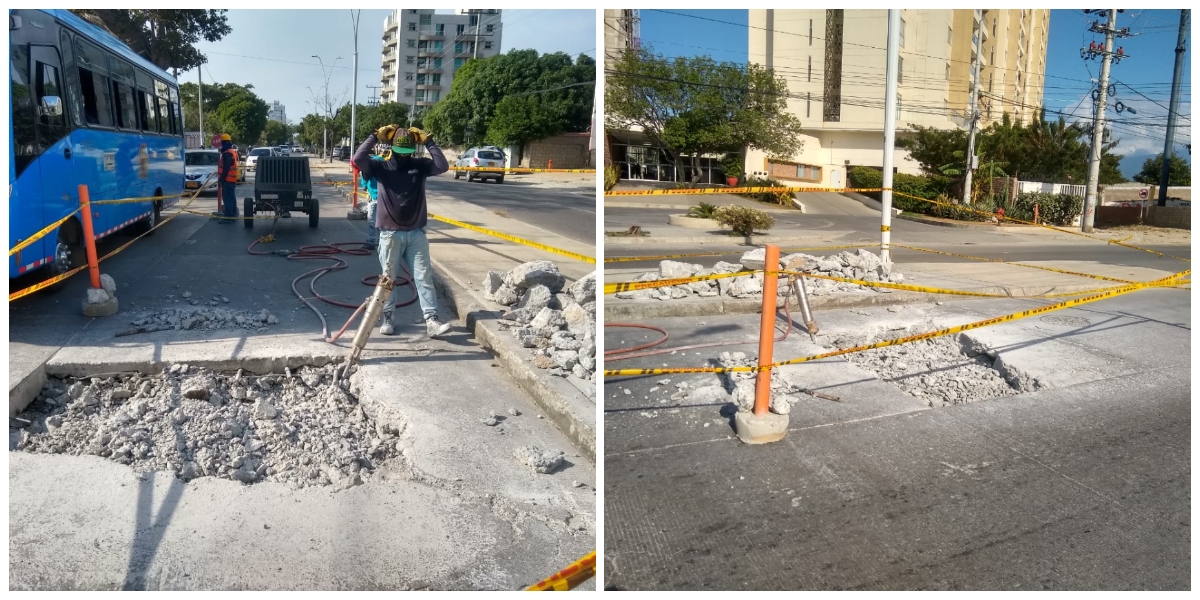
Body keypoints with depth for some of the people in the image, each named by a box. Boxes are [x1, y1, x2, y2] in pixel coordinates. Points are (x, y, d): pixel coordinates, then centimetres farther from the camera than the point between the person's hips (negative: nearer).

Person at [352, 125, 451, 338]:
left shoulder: (420, 165, 4)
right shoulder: (380, 167, 0)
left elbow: (443, 166, -10)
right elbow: (357, 160, -15)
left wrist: (428, 141, -10)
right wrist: (375, 136, -13)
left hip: (416, 233, 1)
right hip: (390, 234, -1)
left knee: (424, 277, -1)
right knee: (389, 278, 8)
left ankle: (432, 321, -3)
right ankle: (387, 318, 19)